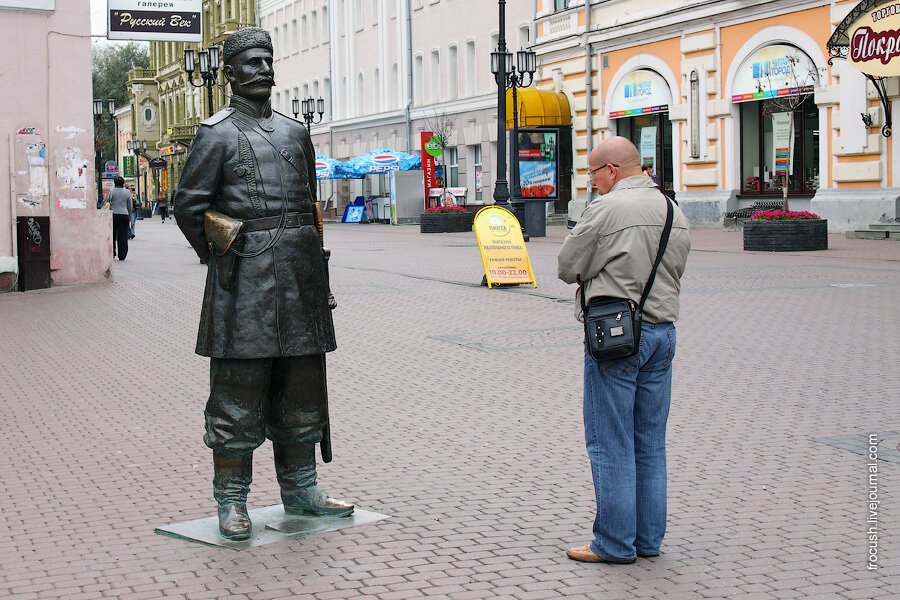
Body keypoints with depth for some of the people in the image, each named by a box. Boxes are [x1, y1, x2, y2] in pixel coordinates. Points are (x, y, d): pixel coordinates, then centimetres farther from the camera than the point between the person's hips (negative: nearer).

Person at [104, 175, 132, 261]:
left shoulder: (111, 191, -2)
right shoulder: (127, 192, 5)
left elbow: (104, 203, 0)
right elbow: (129, 206, 12)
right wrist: (129, 215, 24)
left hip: (113, 215, -1)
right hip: (124, 215, 2)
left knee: (112, 235, 9)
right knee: (123, 236, 3)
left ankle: (112, 254, 7)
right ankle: (122, 256, 4)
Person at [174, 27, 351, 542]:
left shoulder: (296, 132, 17)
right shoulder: (218, 134, -1)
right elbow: (189, 207, -3)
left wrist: (312, 268, 17)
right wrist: (222, 259, -1)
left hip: (300, 275, 6)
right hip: (246, 279, -6)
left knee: (301, 387, 10)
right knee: (239, 388, -3)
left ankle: (300, 489, 20)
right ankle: (232, 502, 4)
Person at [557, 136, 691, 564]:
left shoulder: (607, 209, -13)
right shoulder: (674, 212, 11)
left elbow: (568, 268, -8)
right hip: (664, 331, 8)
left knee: (610, 444, 0)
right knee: (650, 444, 13)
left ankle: (615, 542, 3)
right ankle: (649, 538, 19)